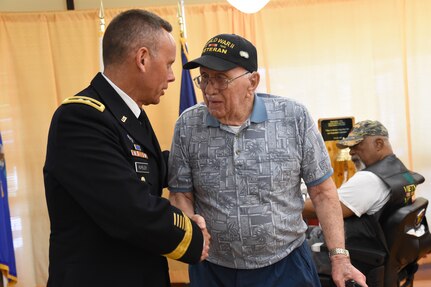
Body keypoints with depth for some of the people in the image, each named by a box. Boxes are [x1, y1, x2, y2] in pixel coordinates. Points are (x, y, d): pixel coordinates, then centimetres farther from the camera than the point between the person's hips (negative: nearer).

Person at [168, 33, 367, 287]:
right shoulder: (187, 126, -5)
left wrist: (340, 257, -5)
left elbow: (322, 191, -3)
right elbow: (181, 194, 2)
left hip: (286, 266, -1)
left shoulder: (294, 118, -10)